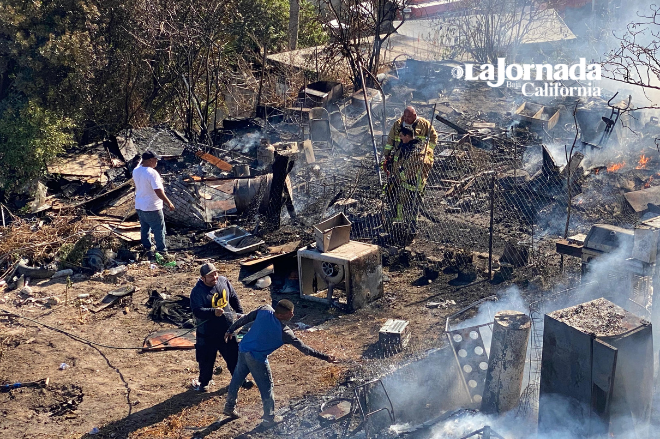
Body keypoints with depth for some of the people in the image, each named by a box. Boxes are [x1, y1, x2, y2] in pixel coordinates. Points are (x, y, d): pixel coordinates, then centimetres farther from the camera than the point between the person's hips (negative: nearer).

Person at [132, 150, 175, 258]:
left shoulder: (136, 171, 0)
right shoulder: (152, 173, -23)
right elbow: (158, 191, -24)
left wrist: (142, 161, 16)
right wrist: (169, 203, -16)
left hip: (139, 206, 8)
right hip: (152, 208, -8)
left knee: (144, 229, 18)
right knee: (159, 230, 4)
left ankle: (147, 249, 25)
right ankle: (162, 251, 9)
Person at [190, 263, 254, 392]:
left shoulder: (224, 281, -4)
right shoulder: (197, 291, -19)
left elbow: (234, 298, 13)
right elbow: (197, 311, -29)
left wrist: (240, 312, 15)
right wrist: (213, 312, -42)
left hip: (227, 329, 4)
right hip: (208, 333, -4)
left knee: (233, 355, 15)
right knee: (206, 358, 11)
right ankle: (204, 382, 31)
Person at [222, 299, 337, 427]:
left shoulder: (265, 310, -12)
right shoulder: (284, 332, -23)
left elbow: (245, 319, 0)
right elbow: (304, 348, -18)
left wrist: (231, 330, 17)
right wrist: (325, 357, -11)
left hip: (243, 349, 7)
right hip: (257, 358, -7)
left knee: (237, 378, 23)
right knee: (266, 386, 10)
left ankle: (229, 407, 41)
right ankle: (269, 418, 22)